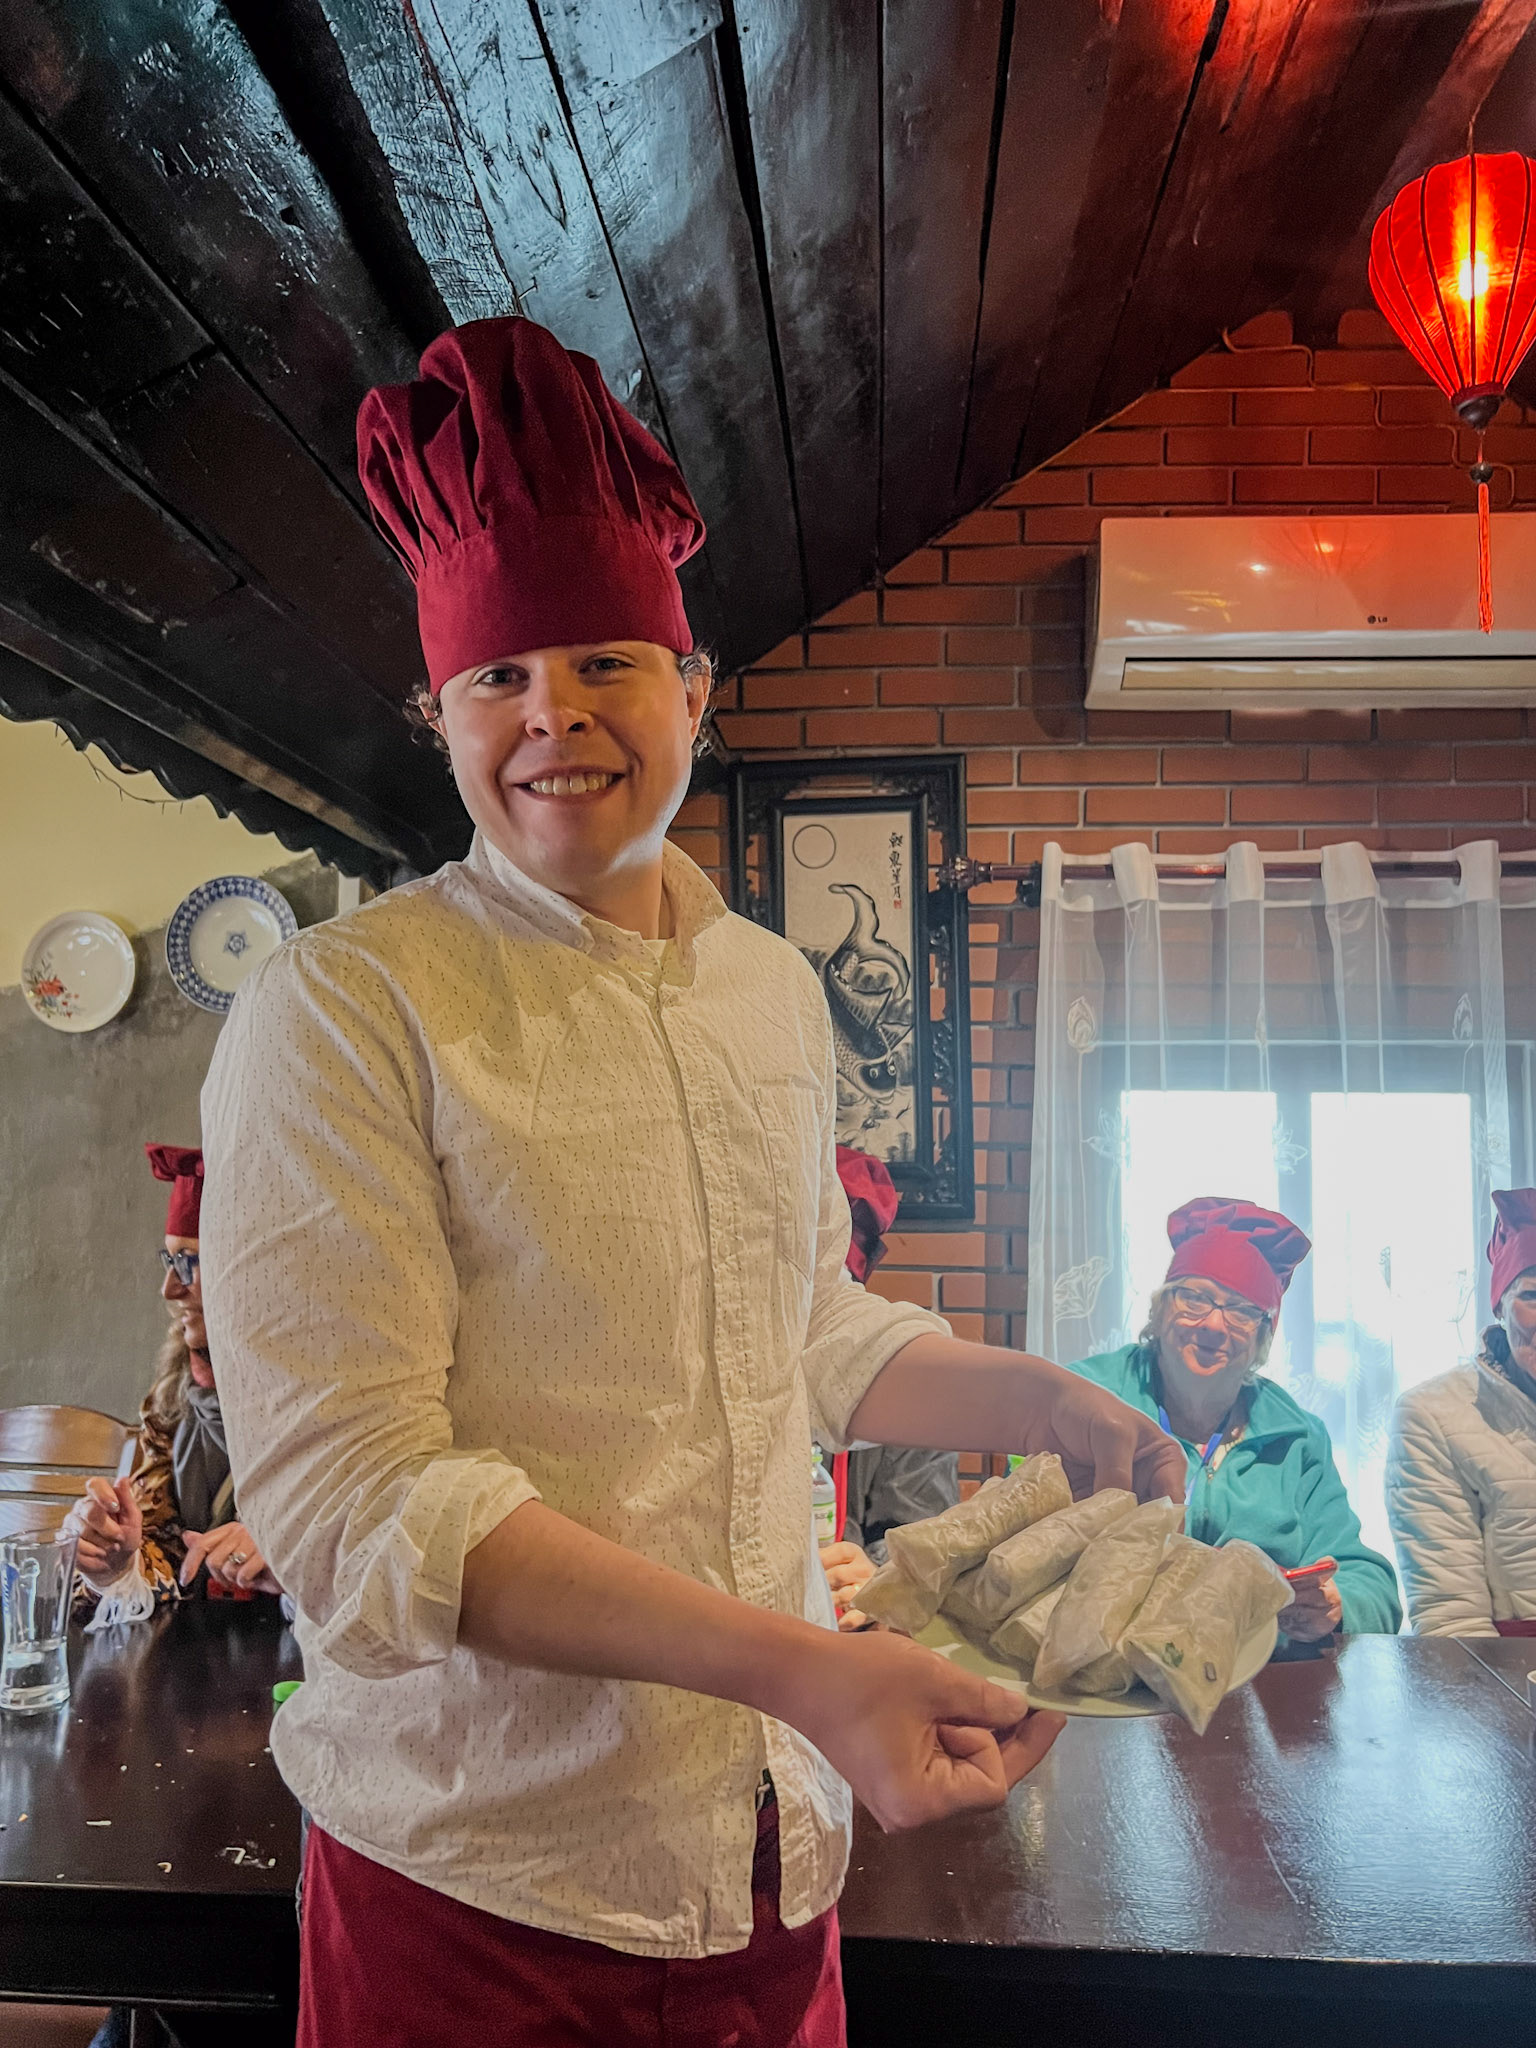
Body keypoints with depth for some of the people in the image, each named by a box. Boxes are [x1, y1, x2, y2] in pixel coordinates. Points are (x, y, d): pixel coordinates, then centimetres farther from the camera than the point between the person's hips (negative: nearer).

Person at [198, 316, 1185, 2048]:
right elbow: (346, 1490, -21)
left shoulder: (777, 992, 4)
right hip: (472, 1888, -5)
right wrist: (795, 1664, -28)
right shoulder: (342, 1009, -15)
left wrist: (1040, 1403, 0)